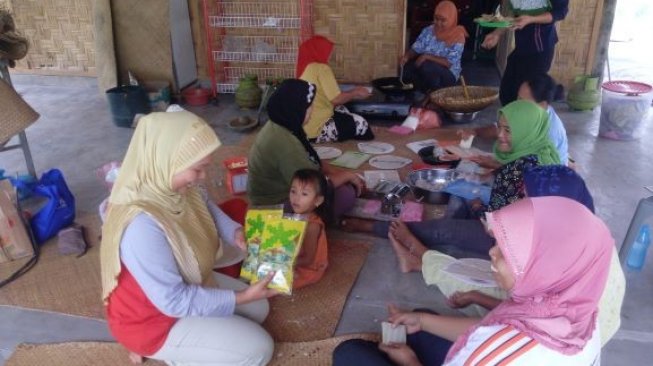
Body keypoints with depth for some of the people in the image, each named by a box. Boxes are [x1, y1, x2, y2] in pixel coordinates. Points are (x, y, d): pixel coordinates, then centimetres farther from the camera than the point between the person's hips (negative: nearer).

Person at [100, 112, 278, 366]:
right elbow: (175, 302, -32)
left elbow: (207, 208, 8)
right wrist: (242, 296, -27)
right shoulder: (142, 226, -39)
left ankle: (185, 342, 13)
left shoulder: (168, 186, -14)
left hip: (185, 287, 8)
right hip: (153, 319, -8)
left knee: (258, 309, 15)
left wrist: (237, 234, -11)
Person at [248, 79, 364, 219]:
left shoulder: (282, 126, -2)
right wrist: (347, 175, -11)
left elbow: (310, 161, 11)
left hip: (280, 189, 10)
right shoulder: (285, 143, -33)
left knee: (346, 184, 11)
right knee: (346, 194, -17)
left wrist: (339, 172, 0)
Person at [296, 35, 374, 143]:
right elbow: (336, 99, -19)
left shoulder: (307, 67, 13)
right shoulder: (321, 68, -15)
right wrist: (355, 94, -1)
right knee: (360, 123, 3)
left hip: (305, 126, 10)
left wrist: (352, 91, 18)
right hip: (316, 129, -9)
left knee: (341, 109, 27)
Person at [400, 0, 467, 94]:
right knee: (406, 67, -24)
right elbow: (415, 49, 1)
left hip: (448, 74, -5)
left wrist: (427, 56, -27)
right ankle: (425, 91, -4)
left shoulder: (458, 37, -14)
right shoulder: (428, 31, 1)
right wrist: (407, 56, -22)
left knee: (426, 67, -35)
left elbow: (449, 63, -21)